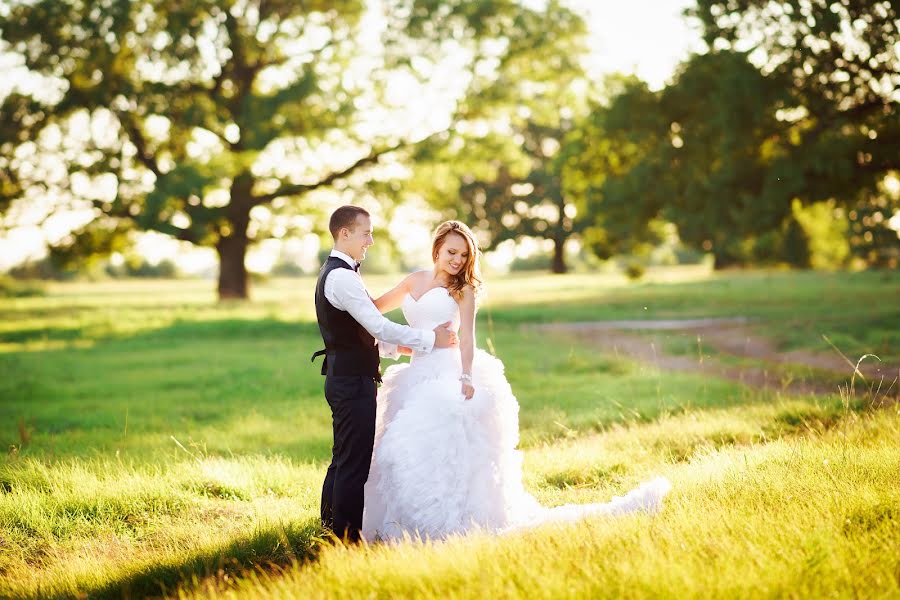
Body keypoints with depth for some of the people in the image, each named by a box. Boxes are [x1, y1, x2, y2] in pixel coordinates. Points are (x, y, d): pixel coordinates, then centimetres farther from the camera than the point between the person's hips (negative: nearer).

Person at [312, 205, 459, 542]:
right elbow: (379, 326, -21)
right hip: (353, 381, -11)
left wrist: (402, 346, 14)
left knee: (343, 460, 17)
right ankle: (349, 536, -2)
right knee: (356, 462, -6)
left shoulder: (335, 273, 16)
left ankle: (333, 527, 26)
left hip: (344, 379, 11)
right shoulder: (342, 277, -17)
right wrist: (429, 340, -13)